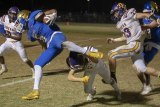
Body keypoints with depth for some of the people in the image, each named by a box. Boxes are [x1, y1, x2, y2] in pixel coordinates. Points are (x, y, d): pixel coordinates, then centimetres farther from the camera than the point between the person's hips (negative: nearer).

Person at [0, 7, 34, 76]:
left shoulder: (18, 24, -24)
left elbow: (19, 38, -23)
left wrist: (10, 36, -36)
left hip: (16, 43, -4)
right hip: (8, 42, 5)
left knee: (25, 59, -4)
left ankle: (34, 71, 16)